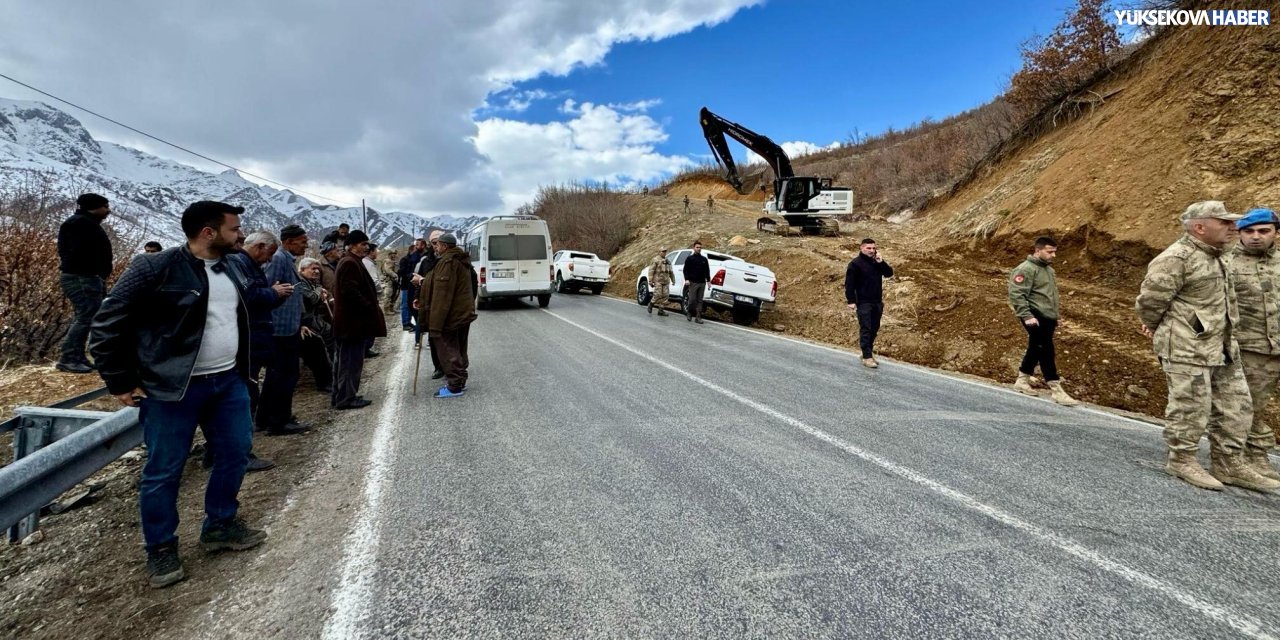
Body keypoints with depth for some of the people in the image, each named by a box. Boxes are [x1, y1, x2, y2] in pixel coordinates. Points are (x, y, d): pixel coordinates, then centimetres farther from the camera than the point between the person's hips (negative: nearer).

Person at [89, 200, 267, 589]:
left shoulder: (231, 270, 8)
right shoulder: (156, 268, -14)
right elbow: (108, 324, -11)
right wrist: (121, 383, -9)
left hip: (229, 382, 7)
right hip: (173, 390, -7)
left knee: (236, 453, 13)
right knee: (163, 471, 5)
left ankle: (220, 526, 31)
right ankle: (161, 549, 22)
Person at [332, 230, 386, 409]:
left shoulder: (350, 262, 19)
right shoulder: (350, 263, -15)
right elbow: (351, 291, -23)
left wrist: (370, 307, 16)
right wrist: (370, 308, -17)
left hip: (349, 320, 11)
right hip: (353, 320, -11)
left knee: (344, 359, 15)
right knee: (352, 360, -6)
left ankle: (340, 395, 23)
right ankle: (346, 398, -1)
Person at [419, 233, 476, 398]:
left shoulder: (447, 262, -19)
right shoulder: (462, 261, 13)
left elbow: (442, 295, -23)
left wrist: (435, 323, -23)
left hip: (451, 315, -10)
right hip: (464, 312, 10)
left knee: (448, 350, -3)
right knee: (459, 349, 17)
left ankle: (454, 386, 1)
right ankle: (460, 381, 25)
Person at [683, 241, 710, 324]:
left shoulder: (704, 259, 14)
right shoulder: (689, 258, 3)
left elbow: (707, 270, 16)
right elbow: (685, 270, -2)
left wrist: (708, 280, 8)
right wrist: (686, 279, -13)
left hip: (702, 283, 4)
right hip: (693, 282, -4)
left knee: (700, 301, 3)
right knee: (692, 299, -5)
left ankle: (698, 317, 4)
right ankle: (689, 313, 17)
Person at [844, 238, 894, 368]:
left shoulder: (877, 262, 11)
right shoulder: (855, 263, -8)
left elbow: (889, 273, 4)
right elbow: (849, 283, -11)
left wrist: (881, 262, -9)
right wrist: (851, 301, -16)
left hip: (877, 302, 7)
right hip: (863, 303, -6)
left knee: (874, 328, 12)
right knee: (865, 329, -7)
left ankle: (868, 351, 24)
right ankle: (867, 357, -6)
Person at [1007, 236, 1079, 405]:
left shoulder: (1048, 269, 20)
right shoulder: (1026, 269, -12)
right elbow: (1016, 294, -20)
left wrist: (1055, 317, 27)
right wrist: (1027, 316, -25)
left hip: (1047, 317, 10)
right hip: (1035, 317, -10)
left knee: (1036, 349, 15)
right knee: (1046, 351, -11)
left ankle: (1022, 379, 28)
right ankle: (1056, 389, -10)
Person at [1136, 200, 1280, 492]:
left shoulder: (1217, 255, 14)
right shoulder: (1176, 258, -17)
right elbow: (1150, 298, -17)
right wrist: (1157, 329, -1)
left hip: (1222, 347, 9)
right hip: (1187, 348, -9)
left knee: (1236, 406, 13)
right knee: (1190, 407, -3)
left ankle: (1229, 465, 23)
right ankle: (1182, 461, 12)